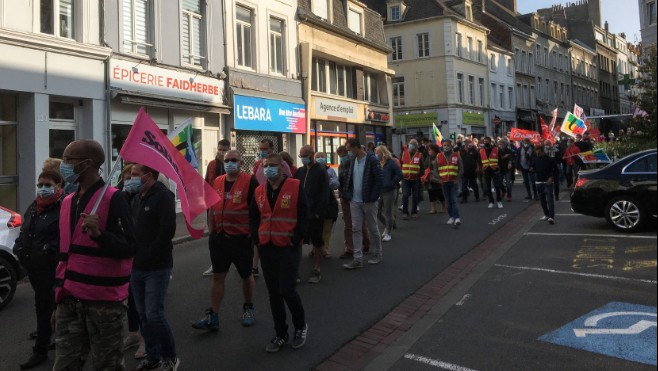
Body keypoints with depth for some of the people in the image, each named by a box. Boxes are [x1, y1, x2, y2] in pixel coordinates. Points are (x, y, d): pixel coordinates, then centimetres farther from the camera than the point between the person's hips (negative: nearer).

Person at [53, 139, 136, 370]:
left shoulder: (113, 199, -11)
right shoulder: (68, 202, 13)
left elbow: (128, 248, -16)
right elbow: (65, 251, 19)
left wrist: (99, 234, -31)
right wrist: (59, 291, 17)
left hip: (104, 301, -7)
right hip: (70, 300, 7)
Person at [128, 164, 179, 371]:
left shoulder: (163, 196, -11)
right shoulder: (137, 198, 14)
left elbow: (168, 230, -21)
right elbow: (130, 228, 19)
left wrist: (148, 256, -18)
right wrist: (133, 257, 5)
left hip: (157, 268, -8)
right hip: (137, 267, 8)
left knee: (154, 314, -8)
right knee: (143, 315, 13)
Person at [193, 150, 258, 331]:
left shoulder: (250, 182, -9)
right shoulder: (217, 182, 8)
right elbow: (212, 208, 16)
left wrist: (253, 233, -11)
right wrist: (211, 231, 10)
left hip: (242, 238, -4)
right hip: (219, 238, 4)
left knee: (246, 275, 13)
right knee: (217, 276, 7)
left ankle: (248, 308, 32)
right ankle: (212, 317, 12)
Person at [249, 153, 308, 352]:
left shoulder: (295, 187, -7)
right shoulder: (259, 191, 8)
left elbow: (304, 215, -9)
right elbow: (253, 217, 16)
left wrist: (295, 239, -13)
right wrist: (257, 238, 4)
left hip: (289, 248, -5)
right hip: (266, 248, 5)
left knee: (287, 290, -7)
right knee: (273, 293, 10)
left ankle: (301, 326, 20)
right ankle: (280, 334, 24)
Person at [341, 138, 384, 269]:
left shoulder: (372, 160, -13)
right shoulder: (352, 160, 7)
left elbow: (379, 180, -14)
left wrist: (373, 197, -17)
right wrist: (347, 194, 4)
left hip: (368, 201, -6)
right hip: (355, 201, 6)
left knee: (373, 229, 9)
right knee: (356, 229, 4)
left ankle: (378, 254, 25)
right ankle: (357, 258, 8)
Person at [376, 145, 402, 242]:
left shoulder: (391, 163, -10)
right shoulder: (377, 163, 6)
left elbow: (400, 175, -15)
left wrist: (391, 184, -12)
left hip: (389, 191, -6)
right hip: (379, 191, 6)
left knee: (388, 212, 3)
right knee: (378, 212, 9)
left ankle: (388, 233, 16)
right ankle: (387, 226, 34)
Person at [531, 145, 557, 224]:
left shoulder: (549, 159, -6)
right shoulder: (535, 159, 4)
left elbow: (555, 169, 2)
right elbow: (532, 168, 14)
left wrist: (551, 178, -9)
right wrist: (532, 169, -9)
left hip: (547, 182, -5)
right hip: (539, 182, 5)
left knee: (549, 199, -13)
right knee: (542, 200, 12)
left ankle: (552, 217, -17)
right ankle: (546, 215, 26)